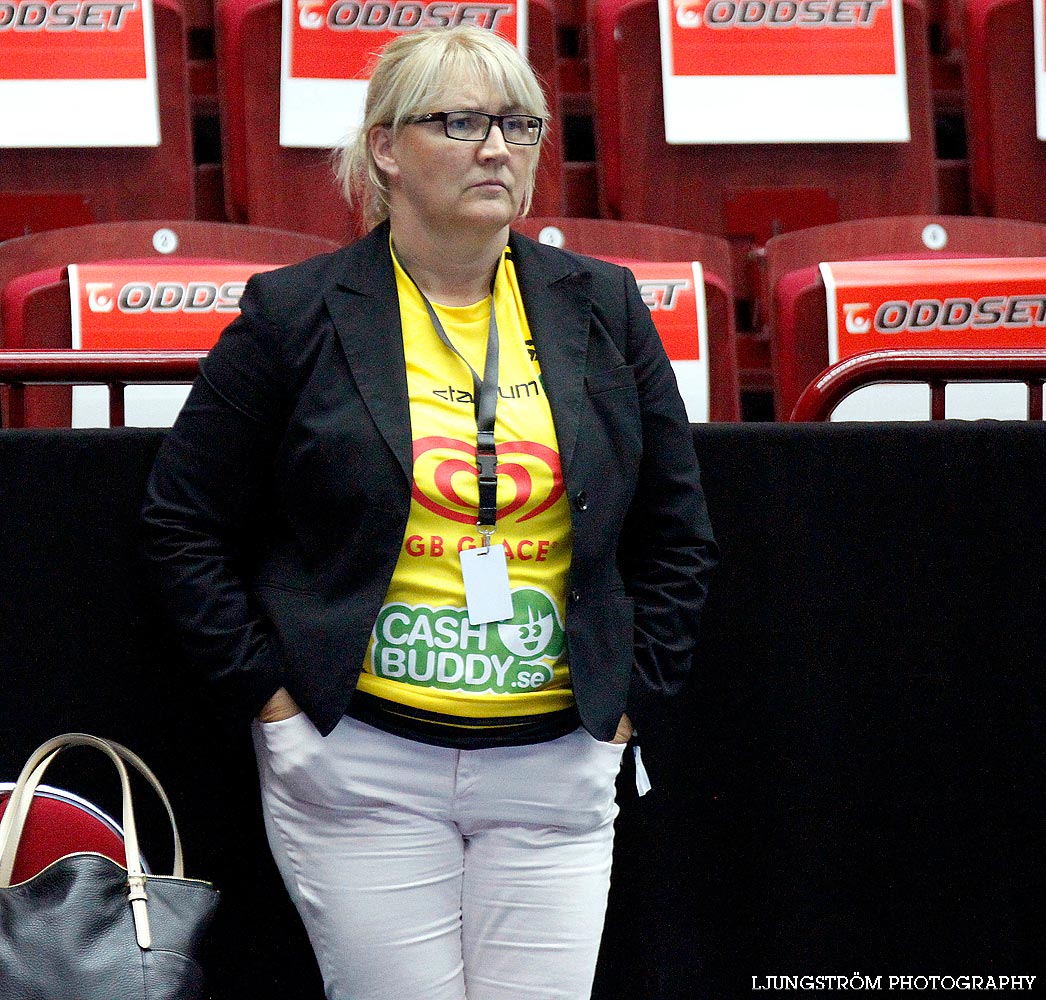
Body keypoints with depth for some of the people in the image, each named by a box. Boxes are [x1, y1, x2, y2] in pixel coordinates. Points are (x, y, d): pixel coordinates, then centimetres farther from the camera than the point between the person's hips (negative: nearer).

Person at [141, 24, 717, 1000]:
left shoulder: (602, 310, 8)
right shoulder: (295, 316, -1)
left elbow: (675, 533, 15)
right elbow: (186, 525, 4)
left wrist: (631, 693, 8)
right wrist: (268, 690, -2)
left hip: (554, 764, 3)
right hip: (359, 763, -3)